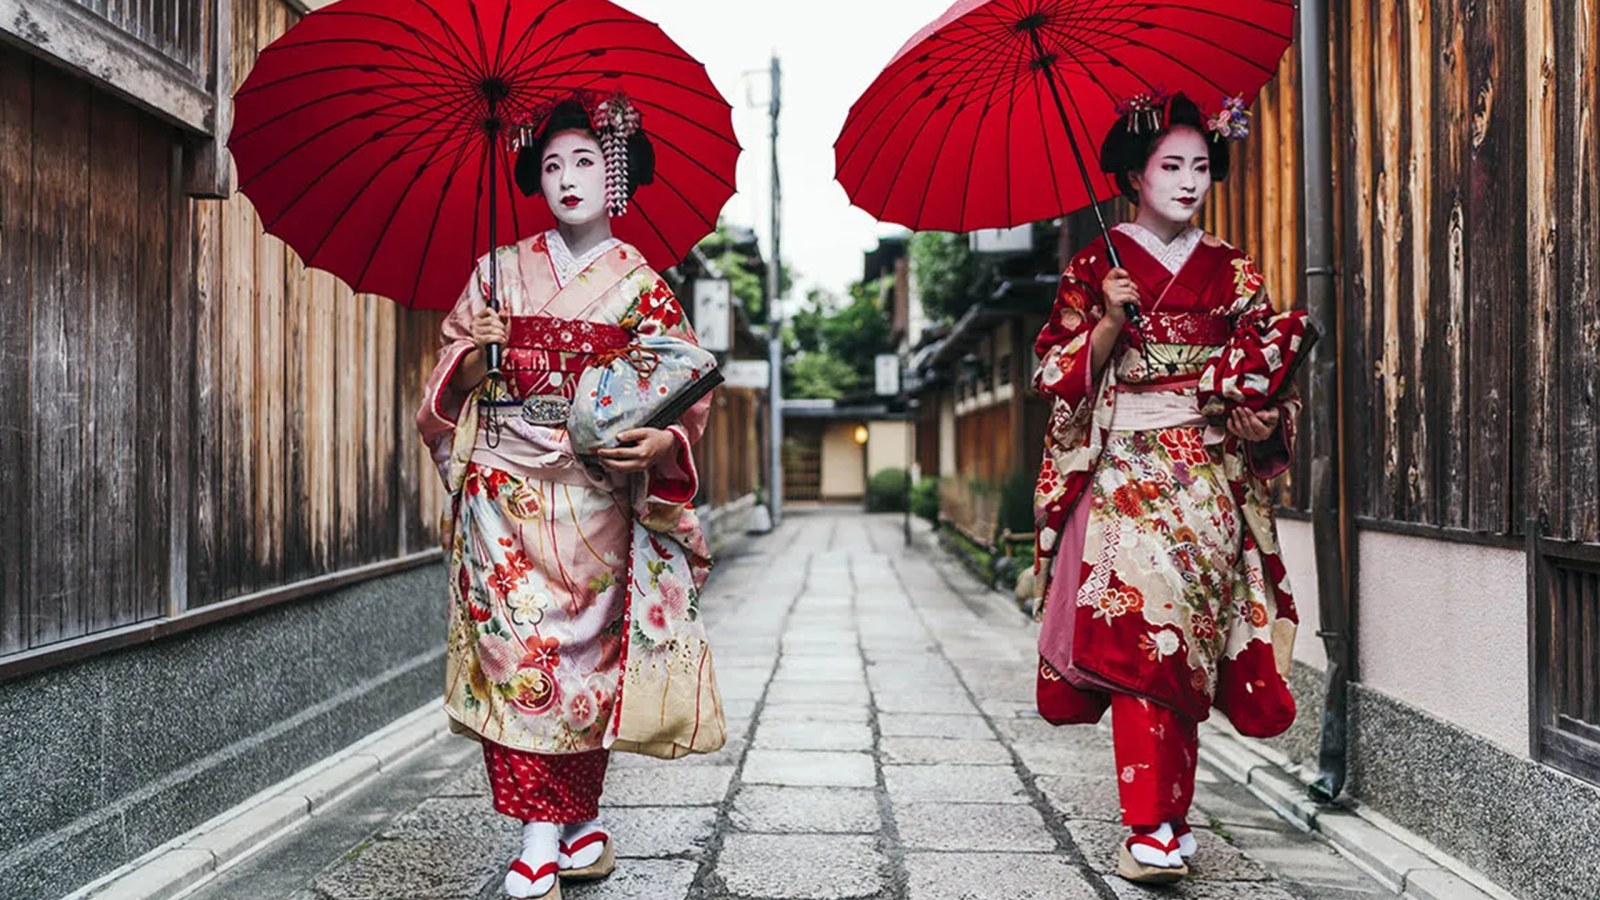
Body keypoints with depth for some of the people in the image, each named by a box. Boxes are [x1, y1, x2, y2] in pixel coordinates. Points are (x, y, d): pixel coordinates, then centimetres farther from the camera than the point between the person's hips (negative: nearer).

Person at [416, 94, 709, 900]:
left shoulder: (640, 283, 5)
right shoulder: (500, 270, 10)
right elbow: (452, 382, 13)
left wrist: (663, 441, -17)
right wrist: (472, 357, -9)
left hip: (591, 491, -1)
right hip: (502, 484, 2)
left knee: (579, 646, -2)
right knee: (513, 640, -5)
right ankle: (578, 830, 5)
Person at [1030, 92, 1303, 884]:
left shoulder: (1232, 274, 12)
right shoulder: (1096, 267, 4)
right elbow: (1060, 375, 0)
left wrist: (1266, 420, -6)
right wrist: (1109, 323, -15)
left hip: (1208, 481, 3)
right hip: (1125, 472, -3)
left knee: (1188, 642, 3)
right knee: (1144, 632, -14)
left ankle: (1165, 818, 15)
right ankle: (1152, 826, -10)